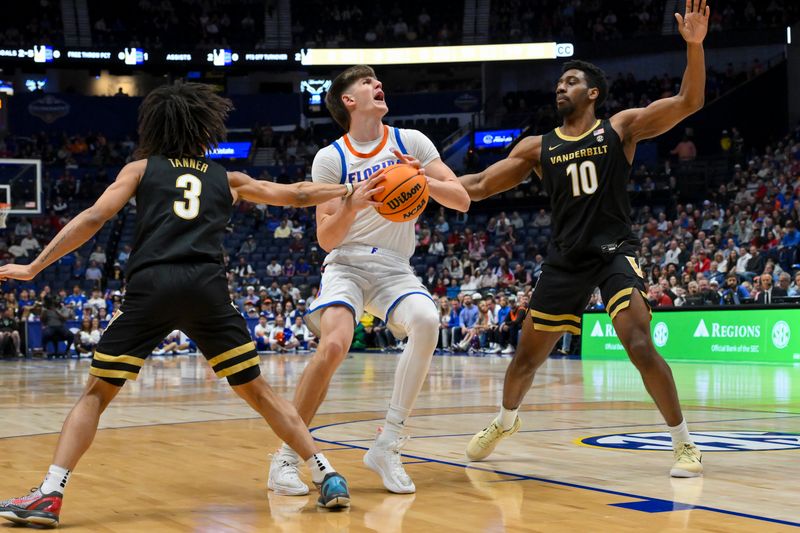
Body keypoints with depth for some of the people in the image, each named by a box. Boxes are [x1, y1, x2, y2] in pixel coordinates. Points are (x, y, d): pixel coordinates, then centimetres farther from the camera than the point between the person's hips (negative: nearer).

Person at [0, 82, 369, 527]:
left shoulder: (142, 168, 20)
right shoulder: (227, 179, 25)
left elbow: (92, 219, 10)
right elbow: (294, 195, 29)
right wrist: (350, 193, 41)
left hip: (151, 287, -1)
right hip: (208, 287, 1)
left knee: (97, 393, 8)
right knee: (259, 392, 12)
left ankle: (49, 496, -4)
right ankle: (328, 477, 9)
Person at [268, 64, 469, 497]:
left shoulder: (410, 142, 3)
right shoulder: (330, 158, -1)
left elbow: (462, 200, -2)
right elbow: (325, 238, -4)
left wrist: (421, 179, -19)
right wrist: (350, 206, -23)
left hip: (395, 269, 2)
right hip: (346, 265, -1)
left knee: (426, 322, -31)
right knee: (333, 345, -28)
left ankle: (387, 445, -22)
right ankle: (286, 457, -13)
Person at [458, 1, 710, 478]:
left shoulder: (621, 127, -2)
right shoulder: (538, 147, 7)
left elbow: (689, 102, -12)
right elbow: (479, 186, 8)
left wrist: (694, 46, -27)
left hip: (615, 251, -4)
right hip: (566, 258, 4)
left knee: (640, 345, -21)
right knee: (529, 351, 12)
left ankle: (684, 443, -8)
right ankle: (505, 421, 41)